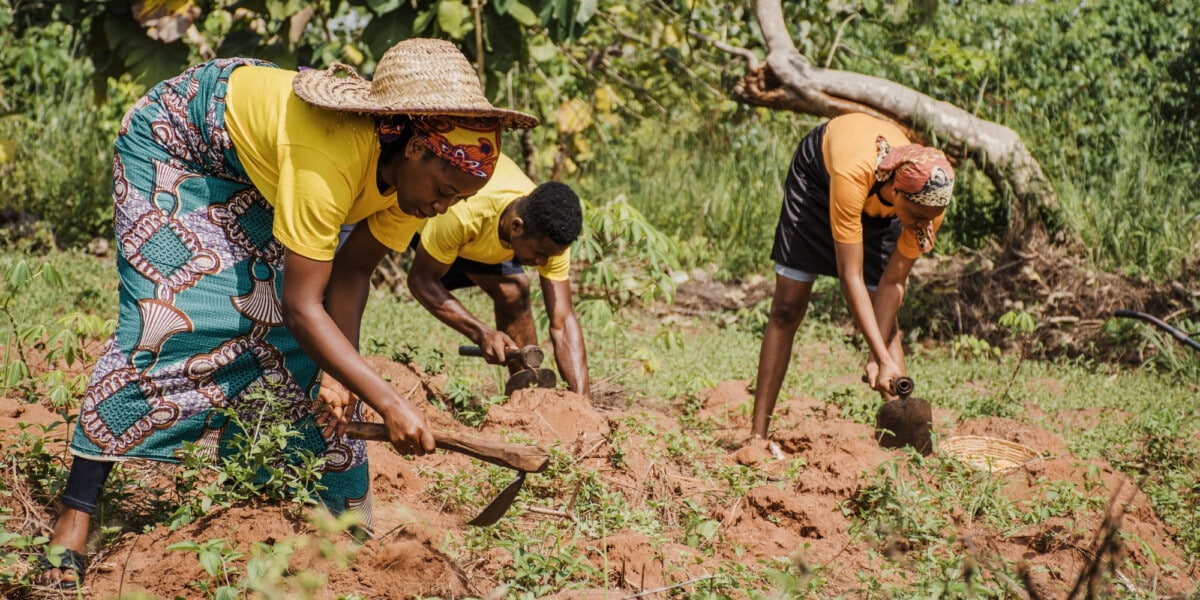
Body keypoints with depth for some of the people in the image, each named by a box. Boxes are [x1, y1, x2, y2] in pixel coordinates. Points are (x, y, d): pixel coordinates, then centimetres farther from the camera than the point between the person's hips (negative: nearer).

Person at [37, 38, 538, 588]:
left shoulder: (420, 172, -20)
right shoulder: (329, 160, -44)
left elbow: (352, 270, -12)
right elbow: (301, 309, -41)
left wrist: (339, 373, -26)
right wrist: (389, 403, -43)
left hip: (257, 171, 7)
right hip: (176, 139, -7)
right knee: (171, 315, -16)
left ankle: (346, 505, 1)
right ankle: (73, 518, -11)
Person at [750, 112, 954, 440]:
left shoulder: (930, 201, -35)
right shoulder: (853, 175, -47)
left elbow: (893, 281, -24)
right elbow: (850, 277, -42)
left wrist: (878, 359, -30)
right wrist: (883, 358, -44)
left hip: (880, 204, 3)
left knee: (884, 321, -7)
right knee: (787, 310, -4)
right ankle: (758, 434, 0)